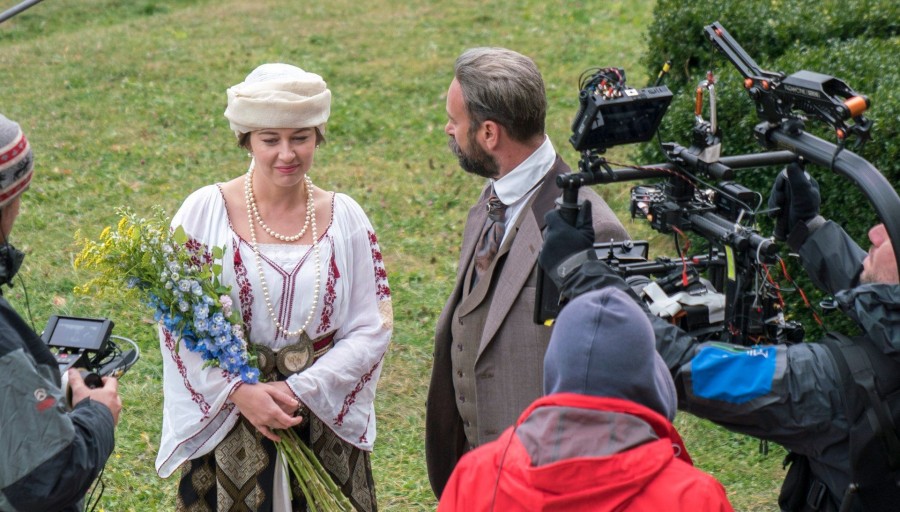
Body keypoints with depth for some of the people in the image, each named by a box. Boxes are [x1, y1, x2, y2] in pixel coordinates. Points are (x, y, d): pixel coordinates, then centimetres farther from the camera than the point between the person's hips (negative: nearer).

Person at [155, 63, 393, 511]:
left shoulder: (344, 218, -1)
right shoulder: (205, 211, -5)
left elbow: (372, 328, -2)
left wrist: (301, 390, -13)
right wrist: (239, 391, -17)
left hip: (324, 422, 2)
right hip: (227, 425, -1)